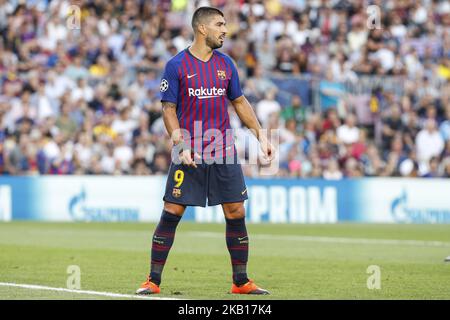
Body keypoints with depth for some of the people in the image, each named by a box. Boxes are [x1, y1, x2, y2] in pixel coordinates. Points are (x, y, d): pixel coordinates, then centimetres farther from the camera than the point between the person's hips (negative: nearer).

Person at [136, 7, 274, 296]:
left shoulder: (225, 64, 10)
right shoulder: (177, 66, -3)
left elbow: (240, 102, 18)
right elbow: (168, 108, -3)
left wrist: (261, 135, 11)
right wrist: (181, 145, -14)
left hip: (224, 152, 4)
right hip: (189, 154, -4)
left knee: (236, 212, 1)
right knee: (171, 213, -5)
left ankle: (241, 282, 11)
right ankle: (153, 281, 3)